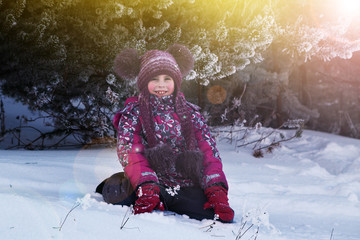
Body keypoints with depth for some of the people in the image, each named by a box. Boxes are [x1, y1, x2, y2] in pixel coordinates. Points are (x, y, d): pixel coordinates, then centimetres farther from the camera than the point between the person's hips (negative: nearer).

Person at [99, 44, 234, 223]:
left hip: (189, 187, 4)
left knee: (224, 217, -27)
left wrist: (216, 189, -8)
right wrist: (148, 187, -23)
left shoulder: (191, 113, 18)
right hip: (154, 185, -4)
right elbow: (131, 155, -4)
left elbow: (210, 153, 11)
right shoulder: (133, 114, 11)